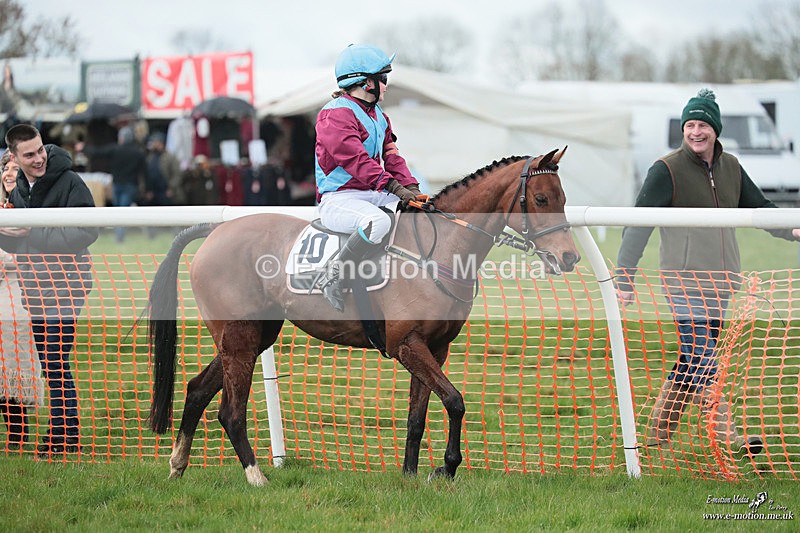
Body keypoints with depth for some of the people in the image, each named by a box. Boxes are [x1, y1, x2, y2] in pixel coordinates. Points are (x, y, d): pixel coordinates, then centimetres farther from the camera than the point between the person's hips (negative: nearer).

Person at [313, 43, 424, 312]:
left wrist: (410, 186, -4)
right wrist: (393, 186, -31)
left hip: (372, 194, 10)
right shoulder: (336, 114, -14)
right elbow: (355, 159, -25)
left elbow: (391, 157, 14)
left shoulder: (378, 116, 18)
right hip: (338, 199, -10)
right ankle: (332, 277, -28)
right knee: (378, 221, -39)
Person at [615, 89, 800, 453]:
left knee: (693, 360, 10)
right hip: (685, 282, -7)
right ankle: (727, 435, -18)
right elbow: (638, 224, -9)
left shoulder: (731, 168, 11)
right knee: (701, 361, -12)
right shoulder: (667, 170, -7)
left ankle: (658, 433, 19)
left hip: (720, 282, 7)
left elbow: (759, 207, 18)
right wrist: (625, 278, -14)